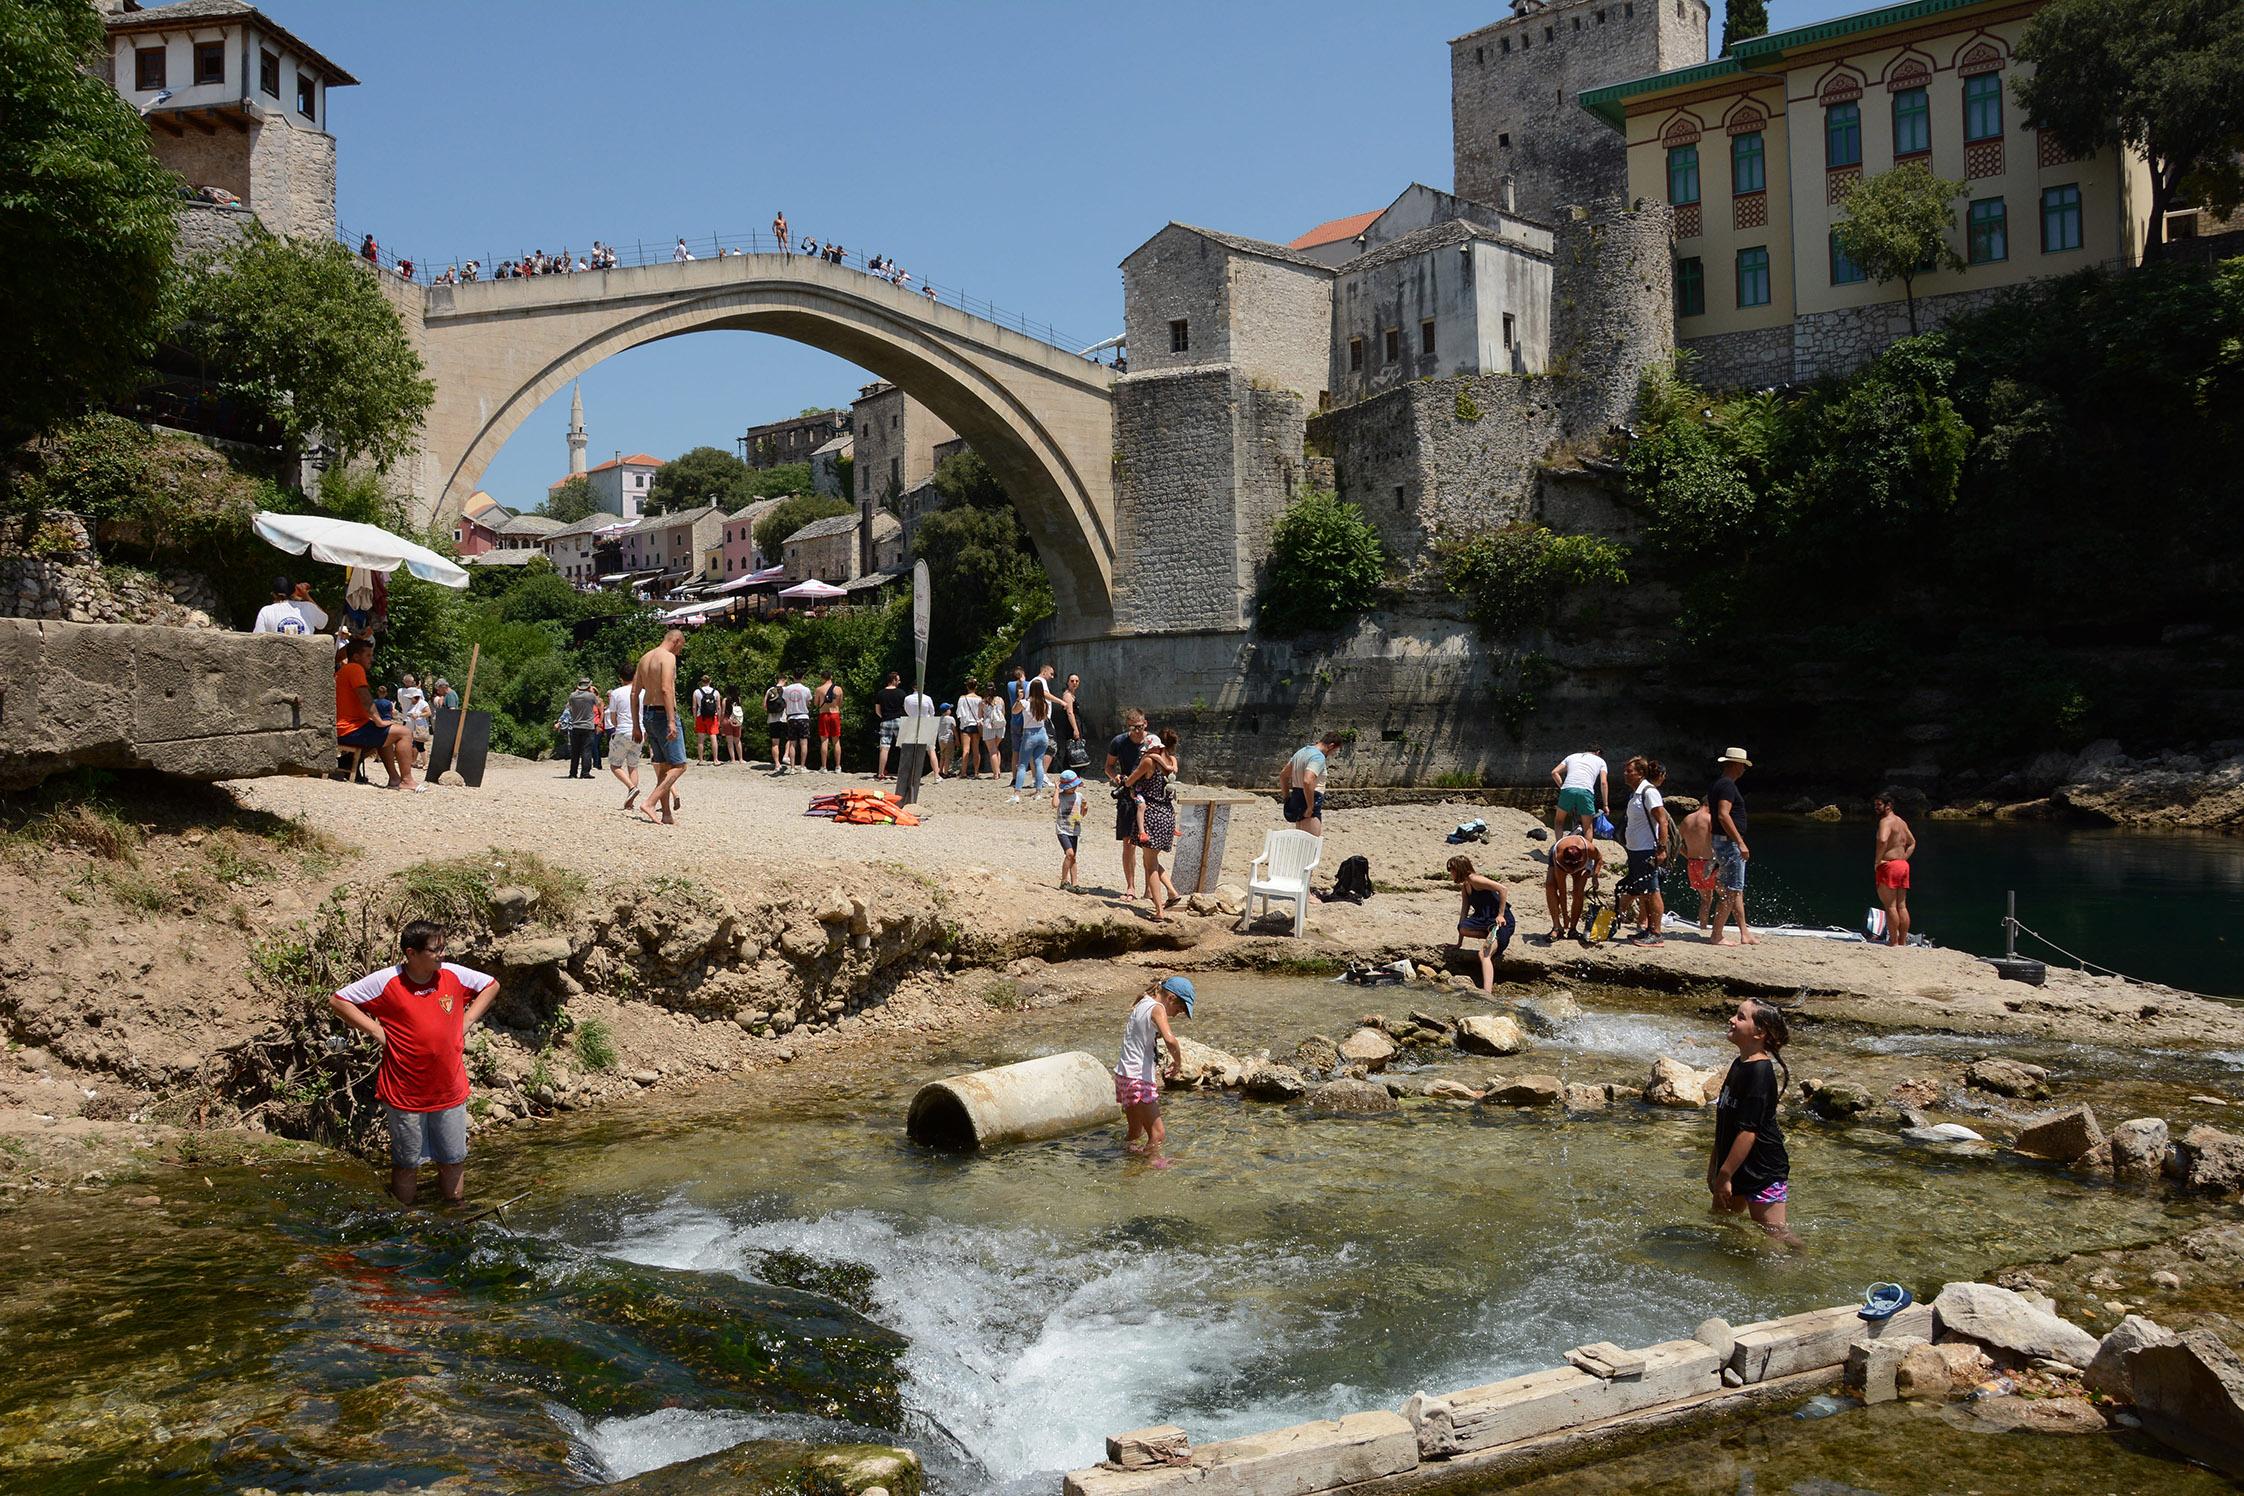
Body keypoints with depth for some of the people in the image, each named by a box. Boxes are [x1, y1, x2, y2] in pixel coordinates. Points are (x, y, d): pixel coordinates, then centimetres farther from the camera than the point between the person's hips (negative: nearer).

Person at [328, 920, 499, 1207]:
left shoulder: (453, 975, -5)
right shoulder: (386, 982, -13)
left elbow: (491, 985, 12)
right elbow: (338, 1001, -6)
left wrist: (466, 1022, 1)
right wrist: (377, 1032, -11)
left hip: (450, 1092, 3)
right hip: (405, 1094, -3)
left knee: (454, 1160, 14)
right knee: (407, 1163, 12)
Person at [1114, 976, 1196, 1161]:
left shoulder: (1143, 1004, 13)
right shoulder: (1157, 1008, -14)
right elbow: (1170, 1040, -31)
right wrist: (1178, 1062, -13)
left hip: (1125, 1075, 10)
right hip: (1138, 1080, -10)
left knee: (1136, 1133, 21)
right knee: (1157, 1134, -11)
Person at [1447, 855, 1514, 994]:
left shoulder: (1475, 880, -12)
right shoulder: (1465, 887, 16)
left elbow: (1502, 889, -21)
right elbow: (1464, 912, 18)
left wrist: (1501, 915, -21)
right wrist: (1459, 943, 17)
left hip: (1502, 921, -9)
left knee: (1484, 954, -25)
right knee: (1463, 928, -18)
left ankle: (1487, 992, -38)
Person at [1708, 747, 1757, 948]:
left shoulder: (1718, 784, 16)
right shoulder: (1728, 785, -15)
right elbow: (1723, 815, -25)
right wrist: (1740, 842, -24)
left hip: (1721, 841, 11)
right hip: (1729, 842, -11)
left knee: (1737, 890, 13)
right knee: (1731, 891, -6)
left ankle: (1745, 934, 17)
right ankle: (1716, 935, -4)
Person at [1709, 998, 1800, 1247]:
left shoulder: (1759, 1072, -22)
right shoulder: (1740, 1065, 8)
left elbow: (1748, 1130, -25)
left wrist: (1725, 1174, -23)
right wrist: (1715, 1163, 19)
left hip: (1763, 1170, -10)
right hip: (1739, 1169, 10)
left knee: (1774, 1232, -4)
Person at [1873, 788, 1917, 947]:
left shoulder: (1886, 821, -13)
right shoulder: (1901, 822, 17)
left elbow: (1883, 840, -31)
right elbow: (1912, 843, 29)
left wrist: (1877, 861, -20)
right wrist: (1903, 859, 19)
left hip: (1888, 865, -9)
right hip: (1903, 866, 9)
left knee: (1890, 906, -6)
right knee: (1902, 906, 10)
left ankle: (1893, 942, -5)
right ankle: (1903, 942, 13)